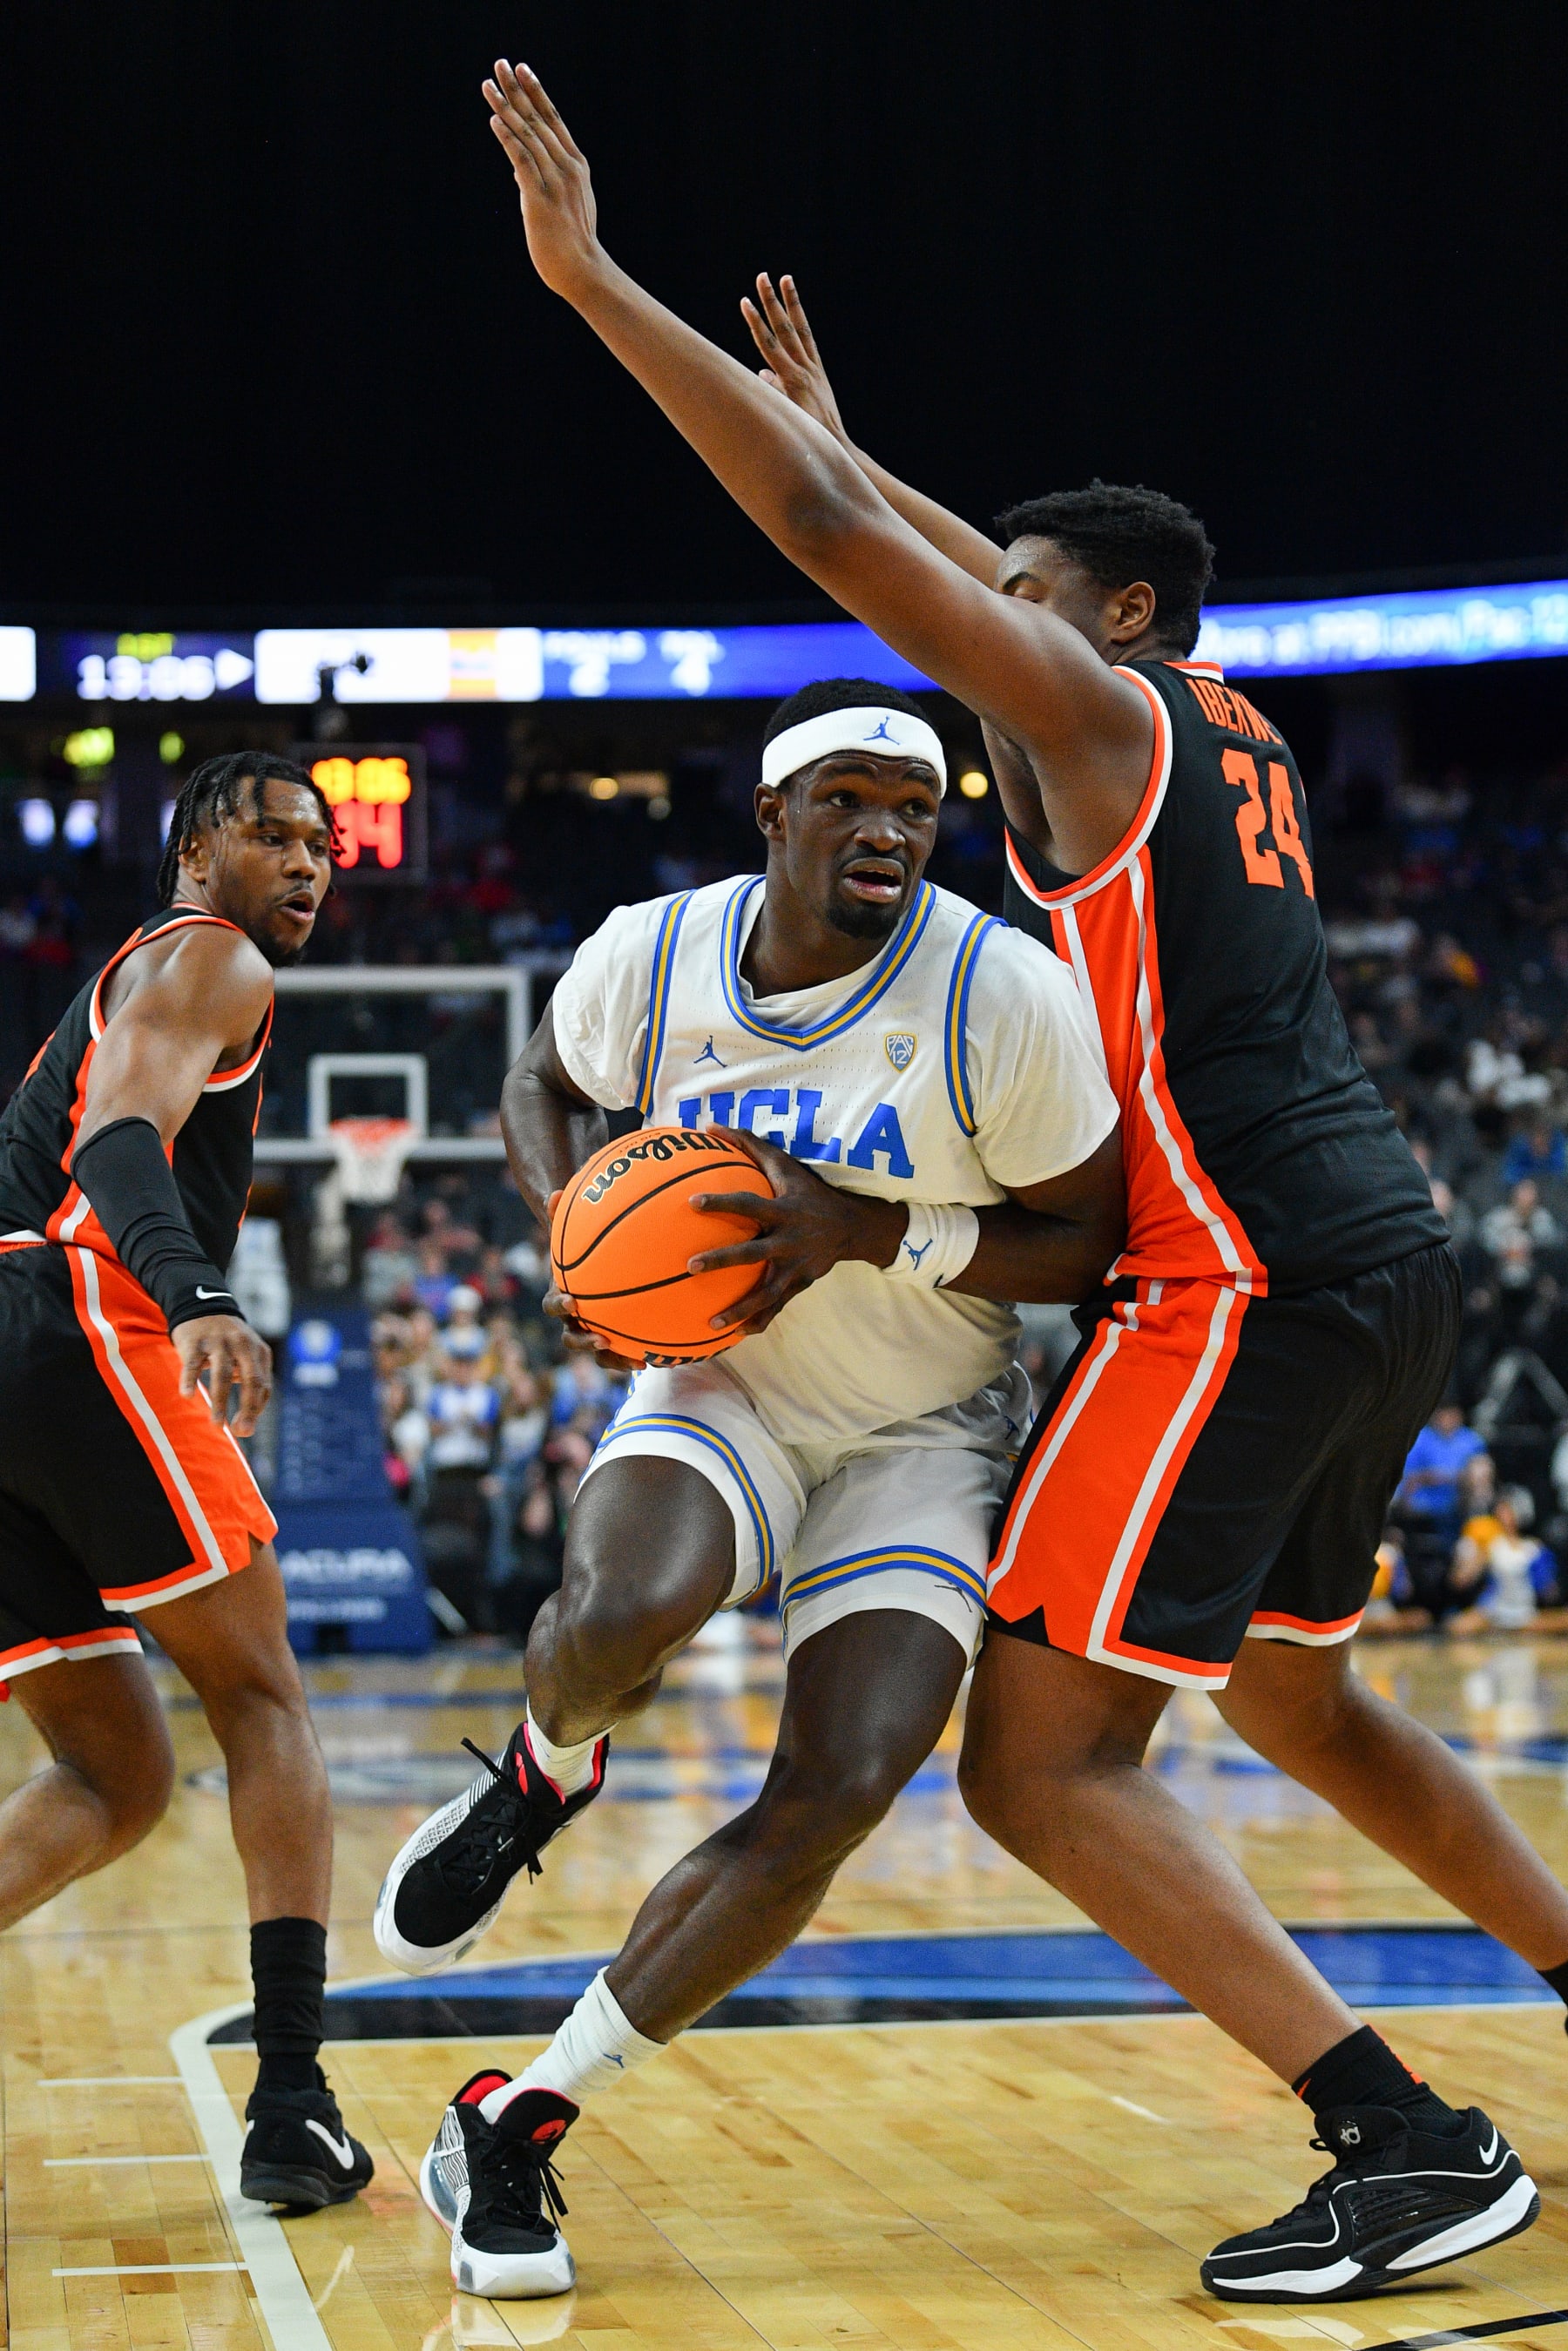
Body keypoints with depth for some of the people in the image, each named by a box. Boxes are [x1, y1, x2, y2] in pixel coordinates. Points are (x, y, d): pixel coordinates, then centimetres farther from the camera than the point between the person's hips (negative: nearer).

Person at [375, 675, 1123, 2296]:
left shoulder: (1003, 994, -20)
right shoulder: (650, 961, -11)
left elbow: (1089, 1242, -13)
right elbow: (543, 1088, 11)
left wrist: (871, 1233, -27)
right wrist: (583, 1218, -11)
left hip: (924, 1436, 0)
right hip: (720, 1386, 1)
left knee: (834, 1799, -18)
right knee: (628, 1612, -35)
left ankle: (516, 2128, -3)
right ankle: (541, 1778, 5)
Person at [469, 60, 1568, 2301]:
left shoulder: (1092, 706, -4)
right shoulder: (1227, 723, 19)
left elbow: (829, 533, -11)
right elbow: (1036, 572, 38)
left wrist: (593, 280, -8)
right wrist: (842, 426, 45)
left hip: (1242, 1277, -10)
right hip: (1388, 1258, 10)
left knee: (1040, 1758, -7)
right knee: (1295, 1699, 26)